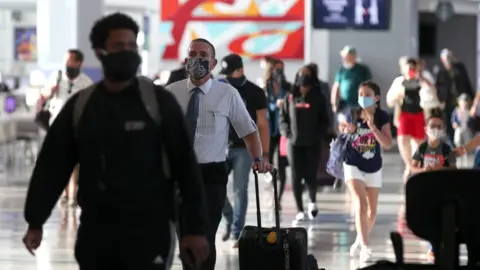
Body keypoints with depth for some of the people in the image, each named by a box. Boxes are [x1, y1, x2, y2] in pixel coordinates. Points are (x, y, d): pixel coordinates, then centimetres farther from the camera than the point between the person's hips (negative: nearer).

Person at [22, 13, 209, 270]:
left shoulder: (159, 101, -5)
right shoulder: (79, 106, 5)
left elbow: (185, 166, -5)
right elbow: (52, 165, 8)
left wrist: (196, 227, -9)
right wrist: (35, 222, 5)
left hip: (149, 229, -4)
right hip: (95, 229, 4)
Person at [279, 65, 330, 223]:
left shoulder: (319, 99, 5)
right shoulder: (290, 98, 7)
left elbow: (324, 121, 4)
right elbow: (283, 117, 10)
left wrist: (319, 135, -8)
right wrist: (287, 132, -4)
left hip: (312, 143, -1)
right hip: (294, 143, 1)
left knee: (310, 175, -2)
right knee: (296, 177, -2)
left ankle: (312, 201, 28)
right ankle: (300, 210, 4)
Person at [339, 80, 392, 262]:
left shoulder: (381, 117, -10)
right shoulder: (352, 115, -7)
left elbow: (387, 144, -20)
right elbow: (342, 129, 14)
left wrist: (372, 125, -28)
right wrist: (346, 129, -9)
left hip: (374, 168, 2)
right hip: (353, 166, -2)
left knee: (372, 211, 11)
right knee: (361, 204, -20)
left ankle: (359, 240, 35)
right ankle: (364, 247, -24)